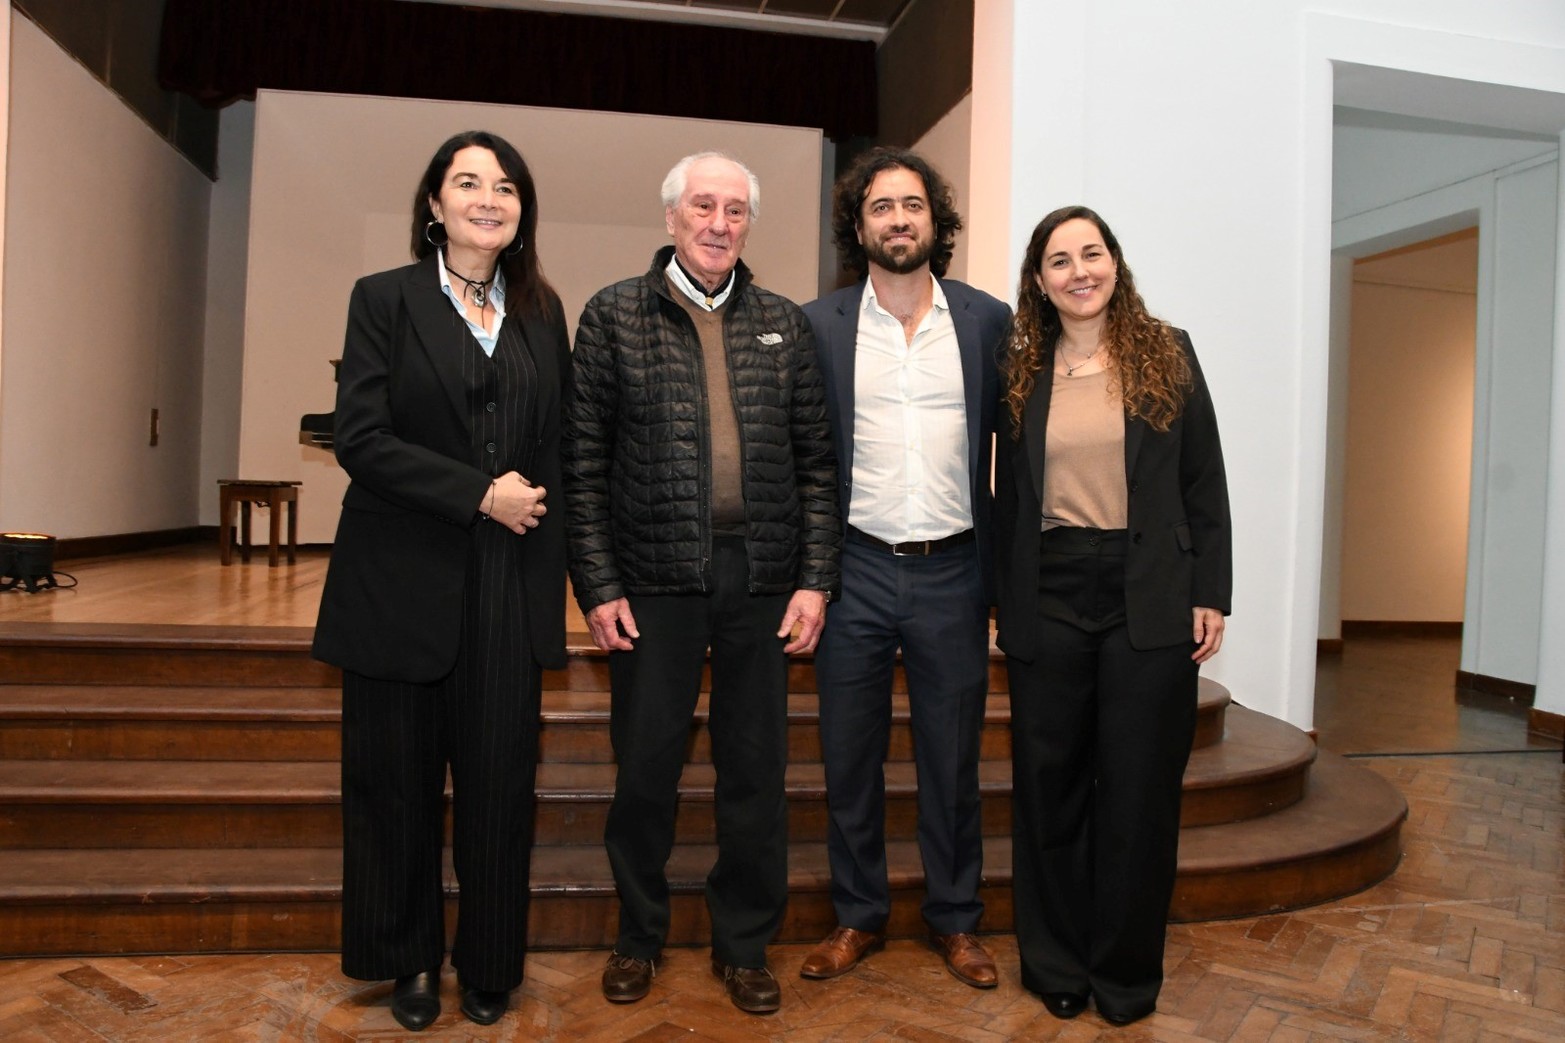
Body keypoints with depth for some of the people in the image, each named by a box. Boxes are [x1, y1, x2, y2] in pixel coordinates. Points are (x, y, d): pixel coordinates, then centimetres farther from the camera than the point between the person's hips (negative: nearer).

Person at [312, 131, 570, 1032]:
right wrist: (479, 494, -14)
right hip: (404, 580, -2)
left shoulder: (542, 310, 11)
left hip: (510, 584, 2)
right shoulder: (385, 298, 2)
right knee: (399, 780, 8)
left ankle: (489, 966, 24)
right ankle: (410, 960, 29)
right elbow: (361, 437, -8)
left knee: (500, 780, 4)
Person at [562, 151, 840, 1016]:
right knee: (644, 765, 9)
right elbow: (583, 461, -1)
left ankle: (744, 945, 30)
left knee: (755, 769, 10)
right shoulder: (614, 315, 2)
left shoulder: (784, 325, 8)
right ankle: (639, 937, 32)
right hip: (653, 580, -1)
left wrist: (814, 579, -1)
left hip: (763, 580, 2)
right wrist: (597, 586, -6)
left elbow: (815, 461, 6)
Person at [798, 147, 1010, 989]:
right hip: (855, 571, 0)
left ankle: (955, 919, 31)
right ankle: (858, 915, 30)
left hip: (952, 572, 1)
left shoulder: (987, 320, 3)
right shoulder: (819, 325, 1)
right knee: (848, 755, 10)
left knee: (952, 759, 12)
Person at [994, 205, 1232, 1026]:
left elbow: (1204, 485, 3)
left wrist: (1210, 595, -2)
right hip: (1049, 600, 1)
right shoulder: (1019, 372, 7)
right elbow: (1007, 494, 8)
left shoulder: (1168, 354, 4)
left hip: (1149, 601, -1)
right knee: (1050, 789, 8)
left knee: (1138, 790, 7)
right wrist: (1001, 602, 5)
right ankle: (1056, 965, 25)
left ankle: (1126, 973, 25)